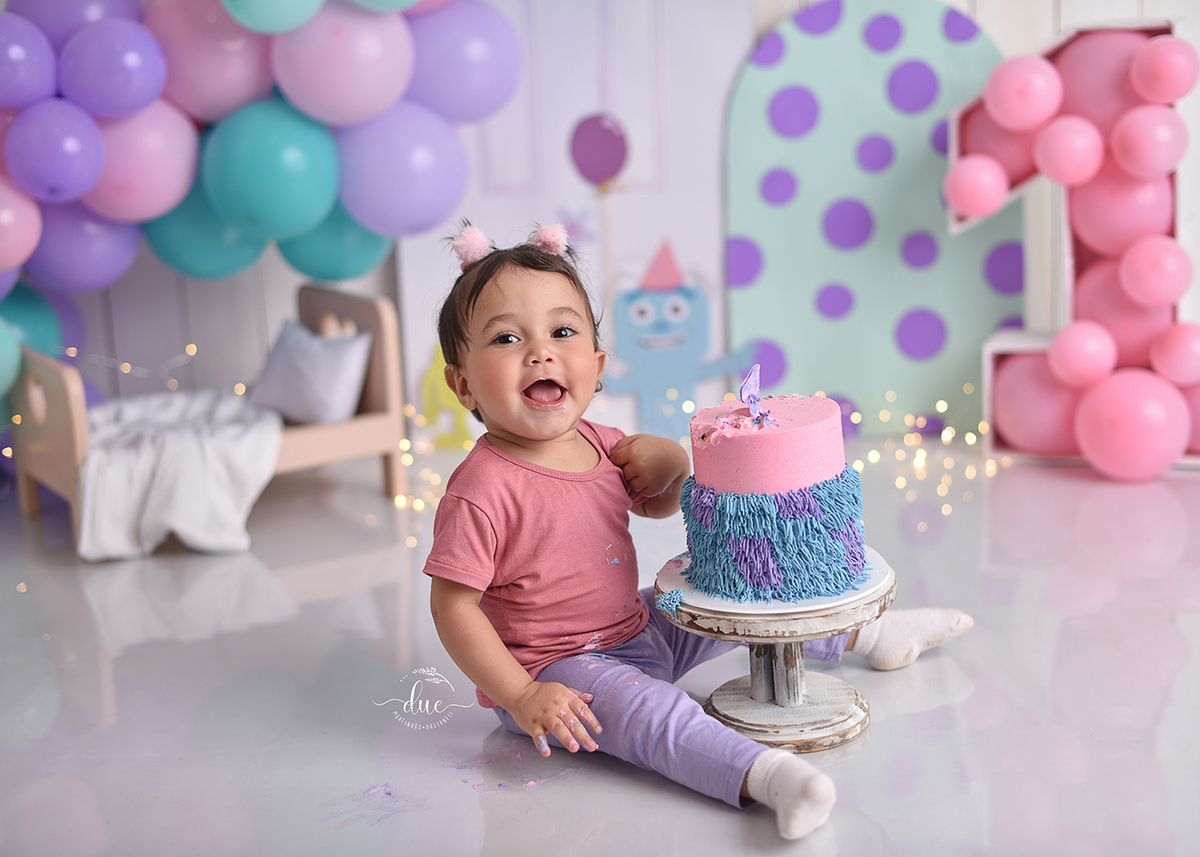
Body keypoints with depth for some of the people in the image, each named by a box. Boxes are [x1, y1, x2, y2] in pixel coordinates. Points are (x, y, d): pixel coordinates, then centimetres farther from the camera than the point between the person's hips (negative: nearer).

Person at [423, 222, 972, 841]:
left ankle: (870, 632, 34)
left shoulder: (598, 444, -2)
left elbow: (657, 505, 16)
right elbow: (453, 607, -22)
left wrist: (672, 463, -7)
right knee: (646, 706, -35)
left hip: (639, 632, 8)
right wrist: (522, 697, -26)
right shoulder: (482, 490, -27)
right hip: (553, 671, -8)